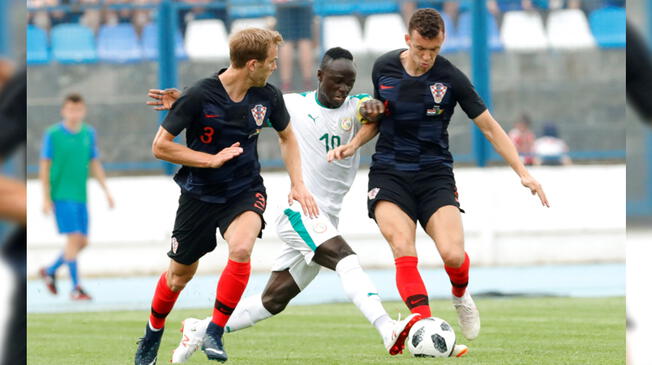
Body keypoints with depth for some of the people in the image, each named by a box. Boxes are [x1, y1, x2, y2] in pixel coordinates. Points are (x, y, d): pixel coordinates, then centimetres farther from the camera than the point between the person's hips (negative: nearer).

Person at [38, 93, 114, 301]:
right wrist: (46, 198, -7)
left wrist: (106, 191, 9)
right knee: (74, 238, -13)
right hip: (61, 196, -6)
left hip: (81, 196, 6)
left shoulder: (89, 134, 8)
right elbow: (44, 166, -3)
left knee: (83, 242, 7)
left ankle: (50, 271, 27)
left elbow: (95, 165, 15)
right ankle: (76, 288, -8)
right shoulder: (53, 134, -5)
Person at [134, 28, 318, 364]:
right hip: (200, 194, -2)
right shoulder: (200, 96, -20)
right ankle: (153, 333, 39)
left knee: (241, 249, -29)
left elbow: (287, 136, 14)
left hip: (246, 191, 2)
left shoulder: (268, 97, -7)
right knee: (180, 273, 10)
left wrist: (298, 184, 3)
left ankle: (214, 333, -15)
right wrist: (212, 160, -19)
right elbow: (160, 146, -14)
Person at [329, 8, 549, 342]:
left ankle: (461, 296, 17)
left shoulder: (450, 78, -6)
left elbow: (489, 126, 0)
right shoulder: (383, 68, 2)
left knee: (453, 255, -19)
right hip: (389, 173, 1)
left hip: (435, 174, -1)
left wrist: (523, 173, -6)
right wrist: (354, 144, 2)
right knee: (404, 251, -24)